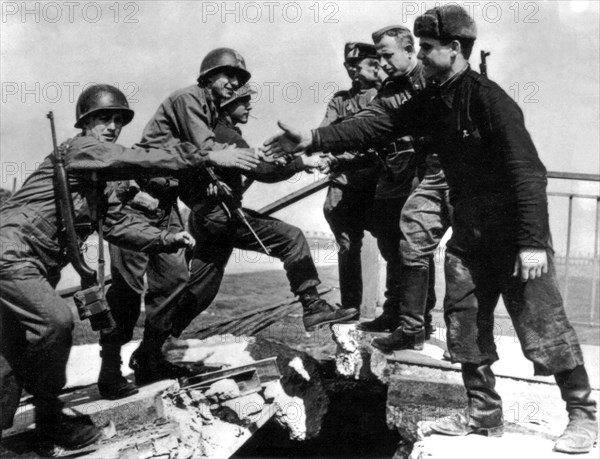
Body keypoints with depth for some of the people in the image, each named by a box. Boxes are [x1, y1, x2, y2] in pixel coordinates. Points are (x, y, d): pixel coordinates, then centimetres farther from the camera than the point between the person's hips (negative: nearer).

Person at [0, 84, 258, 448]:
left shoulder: (101, 179, 15)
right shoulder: (80, 148, -12)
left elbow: (118, 224, 7)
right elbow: (137, 161, -26)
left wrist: (168, 239, -8)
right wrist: (209, 157, -29)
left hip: (38, 265, 10)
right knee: (55, 320, -24)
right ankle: (49, 418, -7)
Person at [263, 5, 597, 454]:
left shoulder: (490, 99, -20)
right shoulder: (432, 101, 4)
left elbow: (527, 170, -23)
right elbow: (377, 125, 4)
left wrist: (533, 241, -28)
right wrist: (311, 139, -3)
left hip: (516, 231, -8)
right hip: (469, 232, 8)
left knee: (542, 324, -2)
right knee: (464, 321, 10)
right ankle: (483, 413, 23)